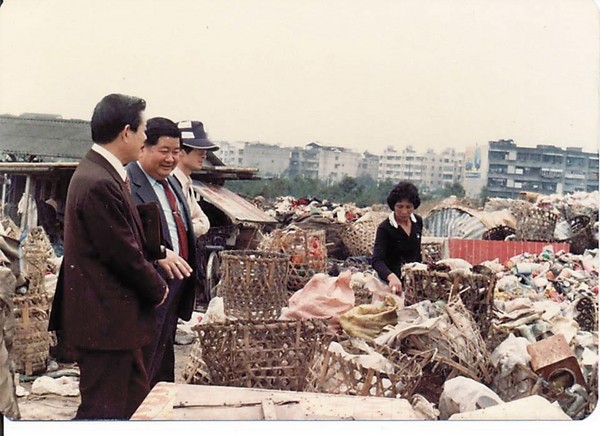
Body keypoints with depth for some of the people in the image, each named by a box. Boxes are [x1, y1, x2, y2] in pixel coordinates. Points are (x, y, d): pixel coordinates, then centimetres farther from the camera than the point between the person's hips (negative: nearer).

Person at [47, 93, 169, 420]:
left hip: (111, 316, 10)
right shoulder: (99, 184, -23)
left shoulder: (101, 173, 10)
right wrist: (158, 290, -5)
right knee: (103, 411, 1)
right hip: (105, 318, -10)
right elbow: (124, 254, -20)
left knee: (138, 402, 19)